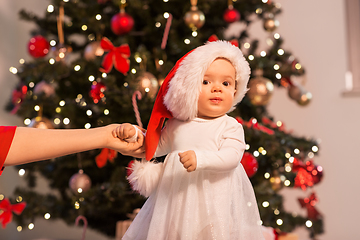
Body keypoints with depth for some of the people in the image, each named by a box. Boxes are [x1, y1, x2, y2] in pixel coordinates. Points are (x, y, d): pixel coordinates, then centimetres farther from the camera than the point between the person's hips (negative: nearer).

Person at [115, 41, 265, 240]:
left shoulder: (231, 127, -5)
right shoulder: (176, 125, 6)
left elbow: (231, 156, -19)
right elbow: (156, 146, 20)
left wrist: (200, 158, -32)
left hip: (214, 202, -3)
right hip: (176, 200, 3)